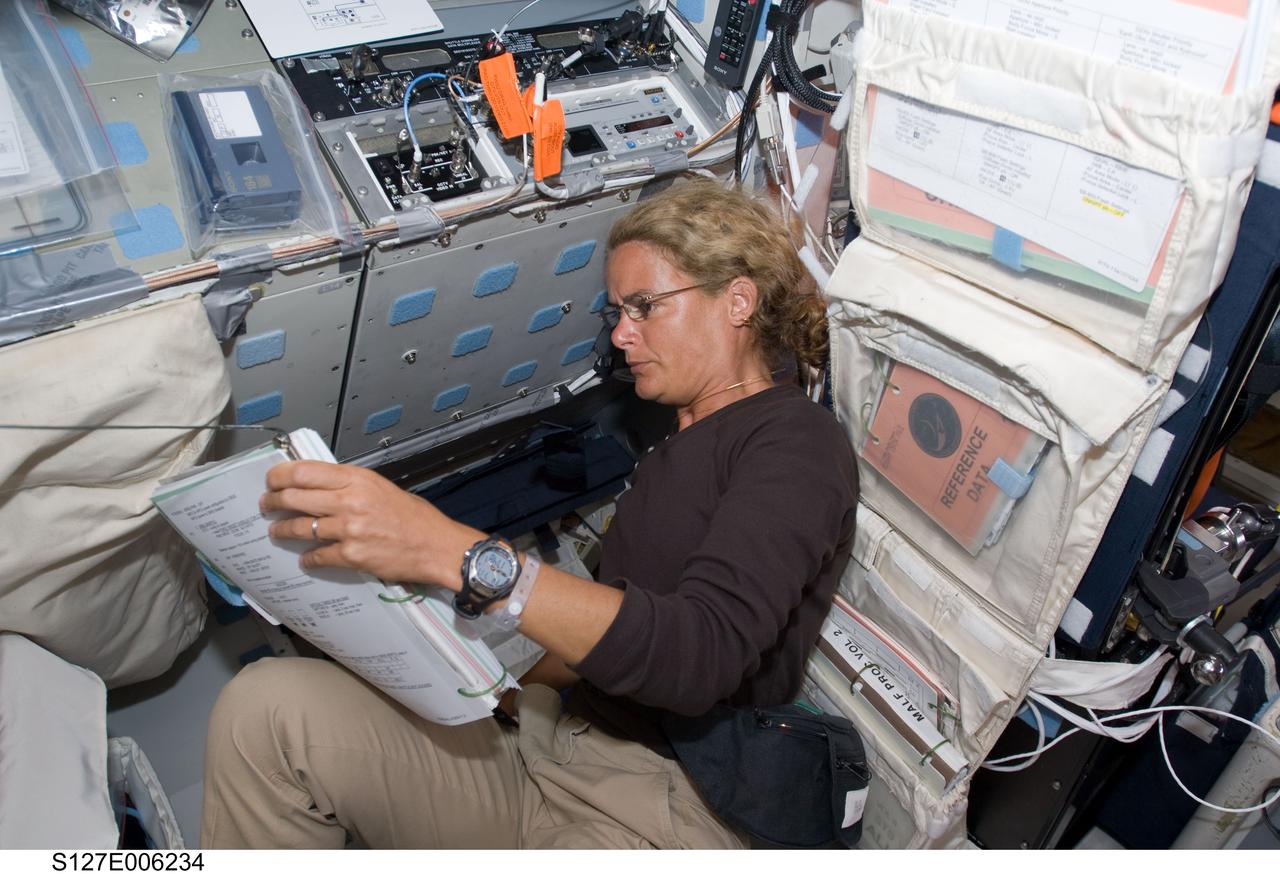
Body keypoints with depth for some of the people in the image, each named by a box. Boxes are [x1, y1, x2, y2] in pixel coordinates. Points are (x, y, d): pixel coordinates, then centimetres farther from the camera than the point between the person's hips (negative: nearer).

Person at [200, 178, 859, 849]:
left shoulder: (797, 439, -7)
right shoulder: (671, 451, 21)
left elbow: (699, 656, -24)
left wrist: (451, 550, -29)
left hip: (672, 810, -7)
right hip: (550, 756, 7)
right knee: (267, 704, -12)